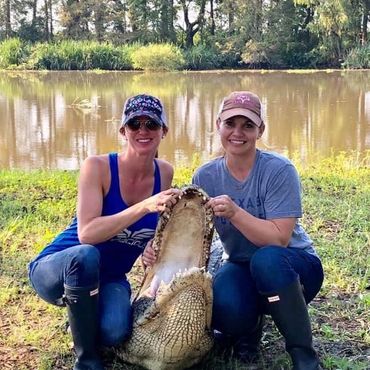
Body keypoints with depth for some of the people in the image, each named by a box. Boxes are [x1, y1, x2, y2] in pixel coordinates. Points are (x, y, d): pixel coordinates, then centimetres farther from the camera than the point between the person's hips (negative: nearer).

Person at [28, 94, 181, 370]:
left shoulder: (165, 173, -6)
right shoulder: (98, 166, -20)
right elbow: (86, 233, -32)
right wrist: (144, 207, -40)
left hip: (109, 278, 3)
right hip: (57, 269, -3)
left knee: (114, 333, -28)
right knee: (85, 255, -39)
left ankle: (86, 318, 11)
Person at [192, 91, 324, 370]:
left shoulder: (279, 170, -17)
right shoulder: (205, 176, -5)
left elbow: (279, 239, -25)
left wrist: (234, 212, -37)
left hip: (293, 268, -2)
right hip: (242, 269, 3)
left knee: (267, 259, -38)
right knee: (223, 305, -31)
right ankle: (249, 326, 9)